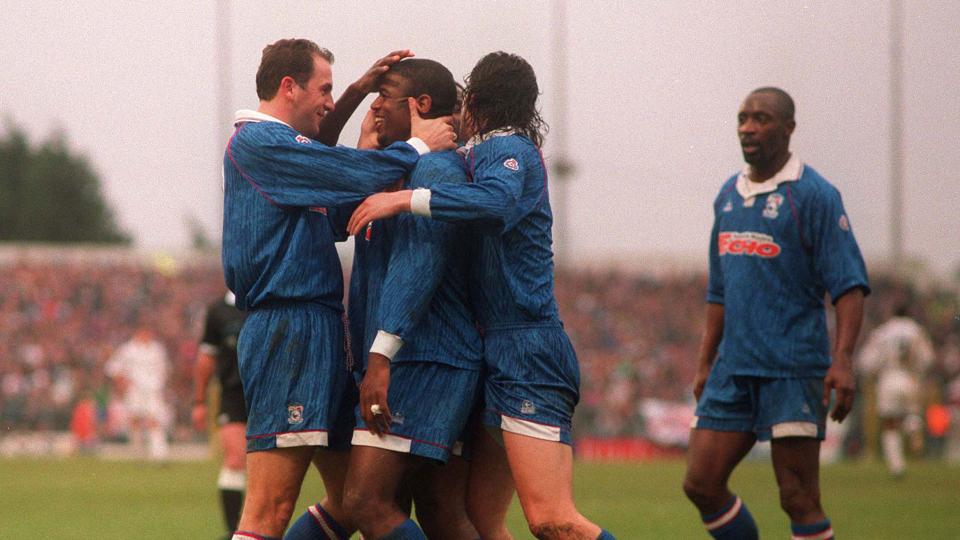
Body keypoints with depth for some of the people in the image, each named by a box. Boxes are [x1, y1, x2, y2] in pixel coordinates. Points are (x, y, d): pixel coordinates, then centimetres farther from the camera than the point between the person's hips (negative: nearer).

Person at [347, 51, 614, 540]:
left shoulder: (508, 148, -7)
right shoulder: (484, 154, 22)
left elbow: (497, 202, -29)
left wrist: (404, 199, -26)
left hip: (528, 354, -10)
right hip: (498, 354, 10)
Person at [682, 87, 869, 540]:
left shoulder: (812, 194, -7)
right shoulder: (728, 195, 14)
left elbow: (849, 285, -12)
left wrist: (842, 359, -23)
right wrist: (705, 363, 20)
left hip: (793, 369, -7)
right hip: (734, 368, 7)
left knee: (799, 500, -7)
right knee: (701, 485, 3)